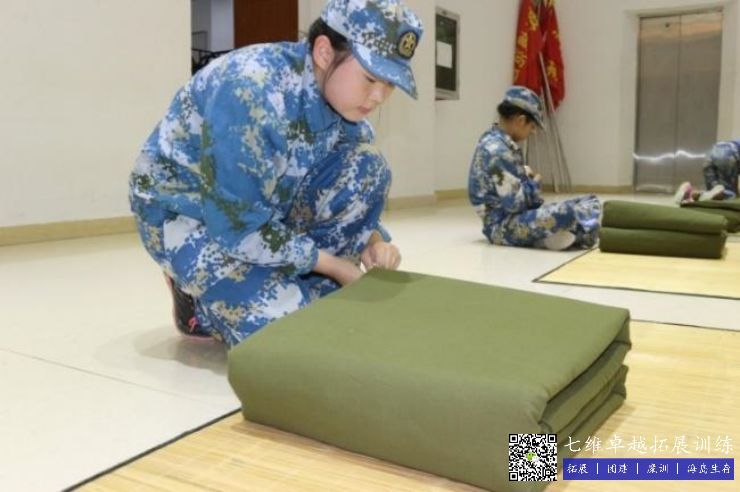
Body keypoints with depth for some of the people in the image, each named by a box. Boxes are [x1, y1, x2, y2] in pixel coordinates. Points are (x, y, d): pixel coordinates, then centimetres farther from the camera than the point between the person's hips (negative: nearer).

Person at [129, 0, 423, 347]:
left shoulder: (344, 100, -10)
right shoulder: (251, 92, -33)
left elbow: (351, 191, 3)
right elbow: (237, 225, -30)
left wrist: (372, 243, -18)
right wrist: (335, 265, -22)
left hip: (268, 205, 7)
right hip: (185, 214, -6)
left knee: (366, 168, -15)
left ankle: (293, 281, -5)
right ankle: (198, 293, 5)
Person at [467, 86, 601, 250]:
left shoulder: (502, 143, 11)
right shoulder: (496, 150, -20)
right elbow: (514, 203, -24)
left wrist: (527, 176, 5)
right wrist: (534, 183, -6)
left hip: (518, 216, 10)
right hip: (502, 226, -10)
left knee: (590, 202, 6)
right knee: (565, 213, -36)